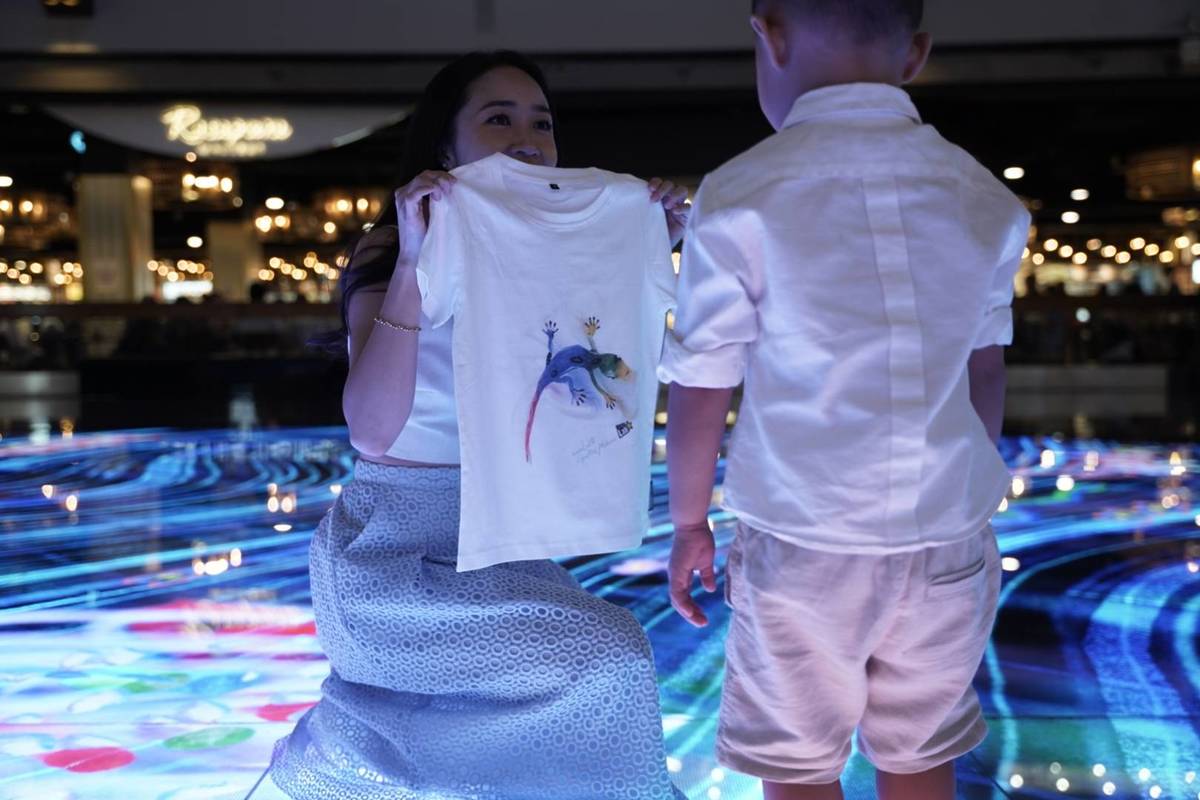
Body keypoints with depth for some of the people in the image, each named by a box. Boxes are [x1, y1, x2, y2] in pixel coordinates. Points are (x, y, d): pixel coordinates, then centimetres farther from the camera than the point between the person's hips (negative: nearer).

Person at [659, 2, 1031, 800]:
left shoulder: (741, 201, -10)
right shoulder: (986, 201, 2)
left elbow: (701, 393, -6)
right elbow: (985, 373, 10)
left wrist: (689, 525, 8)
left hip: (804, 545, -3)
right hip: (948, 539, 4)